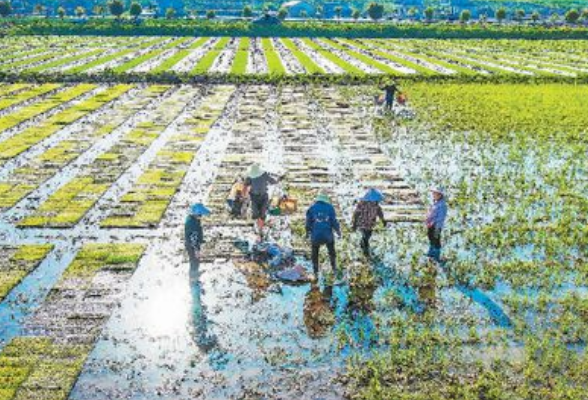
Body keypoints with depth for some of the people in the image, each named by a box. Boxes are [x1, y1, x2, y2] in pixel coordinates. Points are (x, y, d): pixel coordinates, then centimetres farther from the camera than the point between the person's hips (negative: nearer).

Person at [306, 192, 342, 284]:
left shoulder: (312, 208, -2)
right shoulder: (330, 208, -3)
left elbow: (308, 222, 3)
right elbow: (334, 222, -4)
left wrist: (308, 233, 19)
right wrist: (338, 232, 9)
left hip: (316, 236, 0)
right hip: (328, 235, 0)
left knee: (315, 254, 17)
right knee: (332, 253, 22)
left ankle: (316, 274, 20)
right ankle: (335, 271, 23)